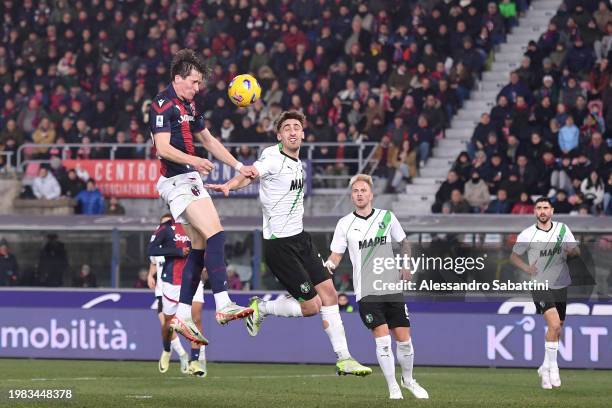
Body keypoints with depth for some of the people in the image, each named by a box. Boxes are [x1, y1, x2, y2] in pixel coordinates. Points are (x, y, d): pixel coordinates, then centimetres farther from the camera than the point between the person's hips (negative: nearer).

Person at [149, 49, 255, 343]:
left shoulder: (188, 105, 20)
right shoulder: (163, 104, -10)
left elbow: (208, 140, 28)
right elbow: (163, 147, -20)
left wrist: (238, 167, 24)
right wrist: (193, 161, -34)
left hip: (189, 180, 10)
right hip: (177, 181, -10)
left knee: (200, 247, 7)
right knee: (215, 234, -20)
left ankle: (182, 316, 10)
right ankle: (223, 305, -28)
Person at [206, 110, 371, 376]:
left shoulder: (297, 163, 11)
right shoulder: (273, 158, -16)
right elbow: (249, 174, -34)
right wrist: (228, 186, -52)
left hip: (300, 238, 8)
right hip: (279, 243, -8)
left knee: (329, 293, 3)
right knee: (311, 306, -8)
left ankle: (343, 359, 9)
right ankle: (260, 309, 15)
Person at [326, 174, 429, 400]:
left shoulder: (387, 217, 5)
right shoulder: (345, 224, 1)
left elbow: (404, 243, 18)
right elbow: (336, 256, 3)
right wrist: (326, 267, -18)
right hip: (366, 290, -2)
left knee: (403, 339, 2)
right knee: (382, 339, -13)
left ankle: (408, 379, 27)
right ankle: (393, 387, -1)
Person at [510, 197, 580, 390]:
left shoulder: (562, 229, 4)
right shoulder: (527, 235, -4)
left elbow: (576, 251, 8)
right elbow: (514, 256, 6)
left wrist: (571, 251, -16)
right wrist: (527, 268, -13)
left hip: (561, 285, 4)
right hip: (540, 286, -4)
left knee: (557, 329, 10)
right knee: (554, 324, -21)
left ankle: (546, 368, 28)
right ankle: (553, 368, -11)